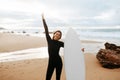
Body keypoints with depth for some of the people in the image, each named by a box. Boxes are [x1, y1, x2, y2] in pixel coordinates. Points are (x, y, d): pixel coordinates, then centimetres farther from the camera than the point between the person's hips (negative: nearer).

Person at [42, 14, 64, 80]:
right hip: (51, 62, 0)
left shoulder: (60, 43, -1)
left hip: (58, 62, 1)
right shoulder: (49, 40, -1)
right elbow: (46, 31, -4)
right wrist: (43, 19, -5)